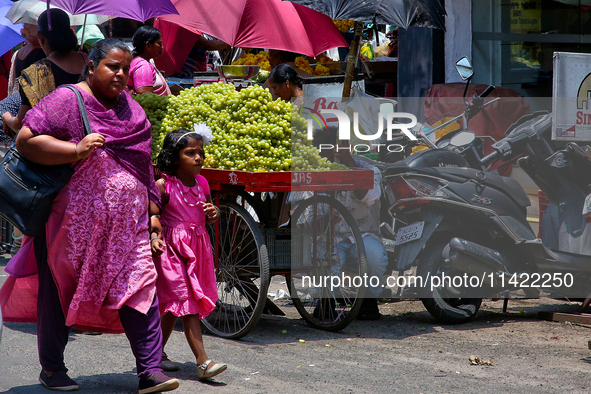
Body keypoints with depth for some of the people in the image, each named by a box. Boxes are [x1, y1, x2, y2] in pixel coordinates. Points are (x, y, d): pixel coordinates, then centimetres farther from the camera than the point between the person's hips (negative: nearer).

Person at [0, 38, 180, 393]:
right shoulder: (66, 100, -6)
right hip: (73, 219, -5)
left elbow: (144, 162, 22)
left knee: (140, 287, -5)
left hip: (127, 223, 5)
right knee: (59, 289, 6)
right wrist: (76, 150, -24)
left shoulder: (131, 108, 16)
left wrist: (152, 210, 18)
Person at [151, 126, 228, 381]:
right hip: (171, 247, -6)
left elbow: (208, 218, 19)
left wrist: (213, 214, -3)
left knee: (175, 306, 14)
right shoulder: (164, 186, -9)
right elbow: (152, 214, -8)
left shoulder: (201, 183, 8)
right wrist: (154, 236, -25)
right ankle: (203, 362, -16)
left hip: (197, 248, 6)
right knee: (187, 302, -11)